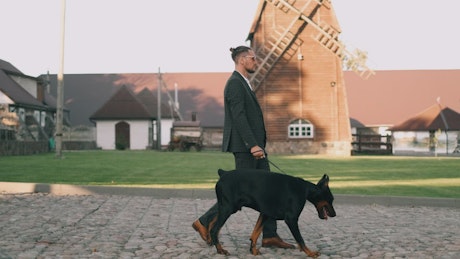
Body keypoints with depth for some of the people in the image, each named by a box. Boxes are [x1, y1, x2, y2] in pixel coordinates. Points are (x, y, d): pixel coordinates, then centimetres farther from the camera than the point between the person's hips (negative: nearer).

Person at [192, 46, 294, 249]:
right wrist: (252, 145, -28)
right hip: (245, 146, -10)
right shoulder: (235, 83, -13)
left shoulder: (242, 83, 19)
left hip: (253, 145, 10)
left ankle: (270, 236, 9)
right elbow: (238, 117, -22)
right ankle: (205, 222, 9)